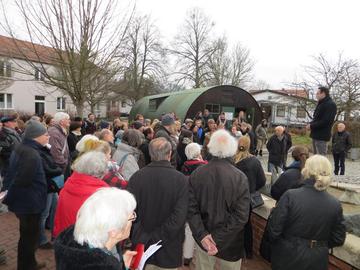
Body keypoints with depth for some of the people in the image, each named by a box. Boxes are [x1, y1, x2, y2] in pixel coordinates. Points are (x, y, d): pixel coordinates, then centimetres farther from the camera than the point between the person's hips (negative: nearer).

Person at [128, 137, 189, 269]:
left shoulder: (136, 176, -13)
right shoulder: (180, 179, -18)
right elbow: (180, 216, -23)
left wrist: (141, 236, -5)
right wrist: (159, 237, -16)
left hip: (142, 243, 2)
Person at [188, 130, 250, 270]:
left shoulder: (196, 174, -12)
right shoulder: (240, 177, -18)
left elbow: (191, 209, -14)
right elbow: (241, 216, -20)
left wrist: (202, 235, -14)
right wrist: (218, 238, -18)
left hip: (203, 238, 2)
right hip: (230, 242, -1)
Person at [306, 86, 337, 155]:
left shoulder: (331, 104, -11)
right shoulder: (320, 104, 19)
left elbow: (326, 121, -20)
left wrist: (311, 126, -15)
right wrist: (311, 124, 2)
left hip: (322, 136, -9)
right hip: (315, 134, 9)